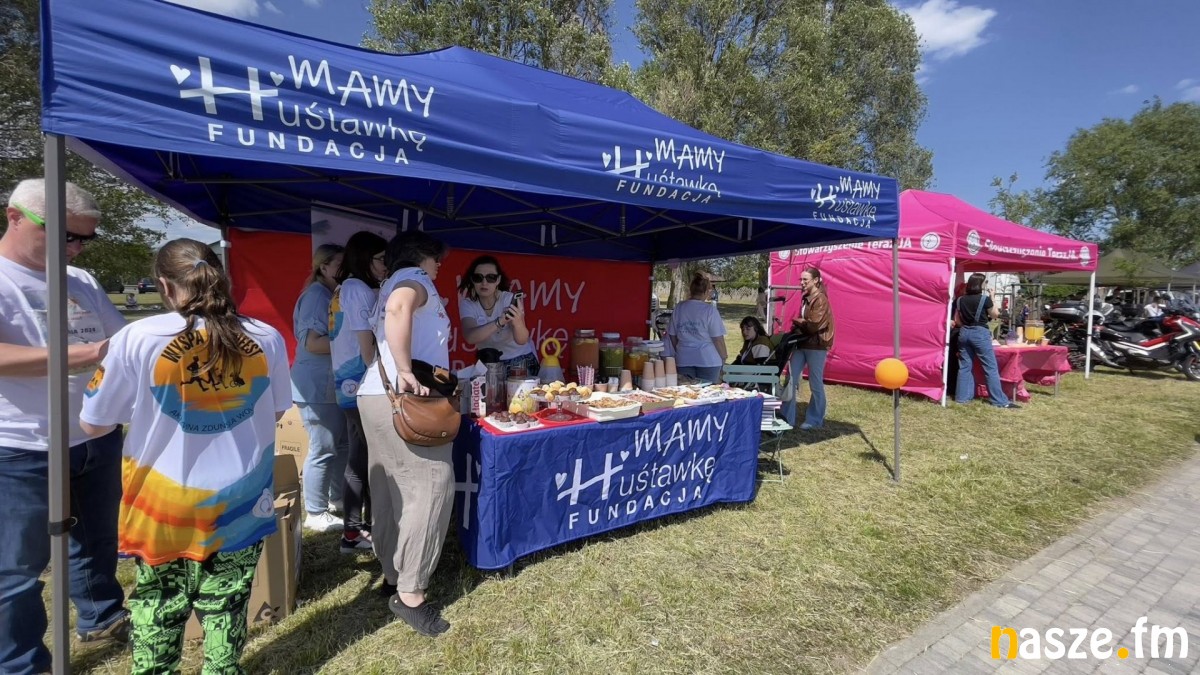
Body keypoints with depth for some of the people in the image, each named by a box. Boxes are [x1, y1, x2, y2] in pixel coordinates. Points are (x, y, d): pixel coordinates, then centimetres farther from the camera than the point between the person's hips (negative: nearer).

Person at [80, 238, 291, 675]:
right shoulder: (267, 339, -8)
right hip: (240, 503, 1)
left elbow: (93, 424, -2)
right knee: (225, 609, 17)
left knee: (158, 610, 21)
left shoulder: (137, 339, -13)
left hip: (165, 505, -1)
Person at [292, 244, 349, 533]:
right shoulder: (316, 296, -14)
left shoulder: (334, 295, 14)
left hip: (333, 384, 9)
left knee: (342, 444, 16)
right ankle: (315, 514, 11)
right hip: (316, 386, -9)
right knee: (323, 449, -2)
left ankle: (336, 499, 31)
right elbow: (312, 343, -23)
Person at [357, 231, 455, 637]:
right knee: (431, 485, -7)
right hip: (401, 398, -10)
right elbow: (399, 308, -26)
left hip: (377, 395, 10)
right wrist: (406, 372, -27)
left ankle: (393, 577, 24)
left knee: (391, 490, 13)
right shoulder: (414, 278, -3)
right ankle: (410, 593, -1)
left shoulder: (393, 284, 26)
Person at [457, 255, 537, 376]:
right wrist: (499, 322, -44)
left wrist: (517, 322, -51)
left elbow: (522, 340, -30)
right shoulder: (468, 304, -10)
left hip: (520, 361, -2)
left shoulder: (510, 299, -17)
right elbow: (470, 337, -29)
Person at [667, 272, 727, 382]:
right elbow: (718, 338, -10)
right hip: (708, 360, -4)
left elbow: (672, 336, 8)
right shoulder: (709, 309, -12)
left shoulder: (679, 308, 1)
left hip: (683, 360, 4)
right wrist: (724, 356, 5)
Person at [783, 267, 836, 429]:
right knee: (791, 379, 5)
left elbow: (813, 325, -20)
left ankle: (815, 420, 18)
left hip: (816, 346, -8)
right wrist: (796, 327, 2)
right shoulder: (807, 298, 15)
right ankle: (787, 418, 13)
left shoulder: (820, 299, -13)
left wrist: (796, 321, -5)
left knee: (816, 384, 4)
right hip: (801, 343, 9)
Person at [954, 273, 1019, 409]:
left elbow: (957, 320, 8)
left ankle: (962, 397, 11)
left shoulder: (960, 300, 5)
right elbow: (995, 314, 7)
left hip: (964, 333, 5)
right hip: (980, 333, -5)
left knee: (964, 366, 10)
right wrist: (992, 298, 13)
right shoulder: (984, 298, -8)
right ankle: (1000, 401, 3)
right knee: (991, 368, 0)